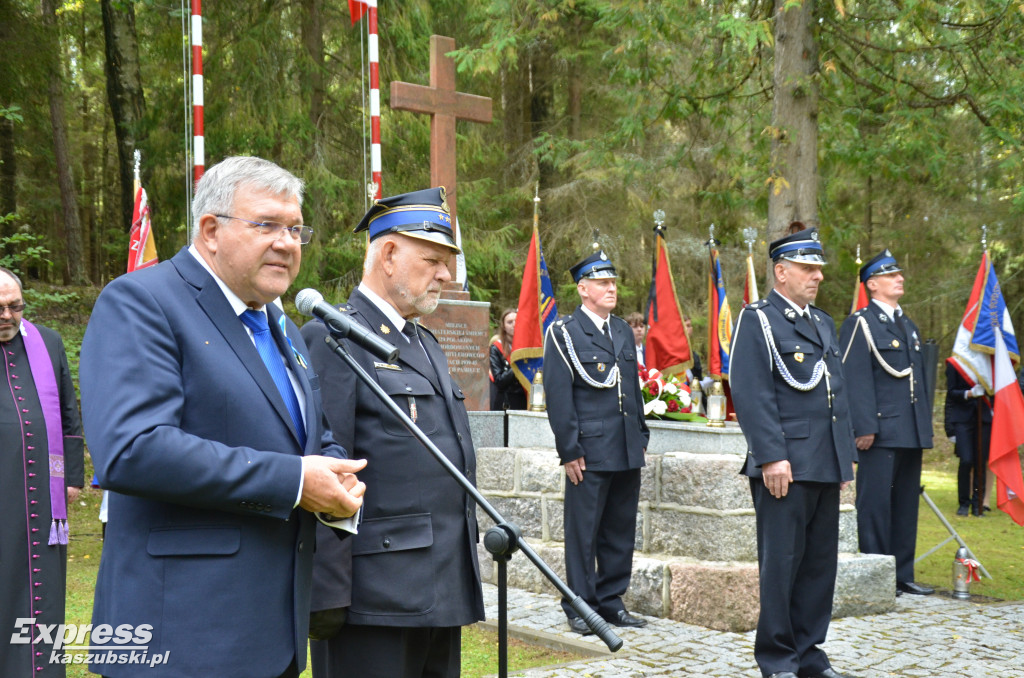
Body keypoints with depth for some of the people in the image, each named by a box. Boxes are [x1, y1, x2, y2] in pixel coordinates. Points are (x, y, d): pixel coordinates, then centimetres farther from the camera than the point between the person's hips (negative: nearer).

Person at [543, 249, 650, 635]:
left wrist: (641, 435, 16)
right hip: (590, 452, -6)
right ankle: (580, 606, 13)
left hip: (628, 451, 6)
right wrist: (570, 451, -12)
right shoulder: (563, 334, -5)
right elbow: (558, 397, -8)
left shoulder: (624, 331, 15)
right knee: (583, 531, 1)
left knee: (621, 530, 11)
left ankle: (611, 601, 23)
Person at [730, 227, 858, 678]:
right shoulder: (757, 320, -5)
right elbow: (753, 395, -13)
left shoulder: (824, 323, 19)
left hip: (825, 467, 8)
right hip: (785, 466, -8)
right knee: (781, 563, 0)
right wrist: (772, 457, -19)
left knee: (820, 562, 11)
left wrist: (846, 456, 18)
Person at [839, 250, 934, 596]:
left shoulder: (908, 325, 21)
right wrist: (865, 427, -19)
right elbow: (855, 379, -13)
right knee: (876, 502, -4)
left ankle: (902, 574, 19)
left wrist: (925, 424, 18)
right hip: (881, 431, -8)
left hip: (911, 433, 8)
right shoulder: (859, 323, -5)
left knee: (907, 502, 11)